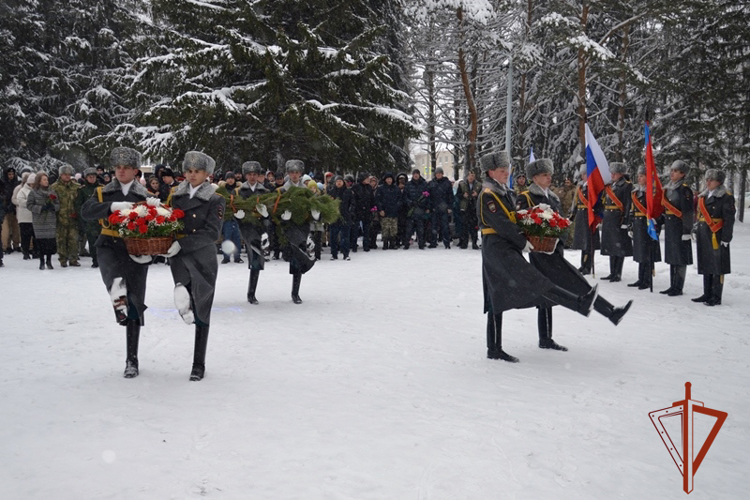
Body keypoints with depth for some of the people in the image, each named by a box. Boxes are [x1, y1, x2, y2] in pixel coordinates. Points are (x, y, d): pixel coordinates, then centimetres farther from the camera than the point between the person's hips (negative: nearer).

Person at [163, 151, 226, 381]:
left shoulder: (215, 200, -1)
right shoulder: (176, 195, 11)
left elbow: (212, 233, -12)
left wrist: (182, 243, -22)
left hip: (204, 257, -3)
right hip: (179, 255, 3)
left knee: (202, 313, 3)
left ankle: (199, 365, 11)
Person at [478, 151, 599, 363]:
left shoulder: (507, 194, 18)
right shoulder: (487, 196, -10)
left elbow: (516, 219, 22)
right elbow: (501, 224, -17)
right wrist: (523, 243, -12)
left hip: (509, 248, 10)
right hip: (497, 248, -10)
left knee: (497, 299, 9)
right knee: (534, 280, -18)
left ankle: (494, 349, 12)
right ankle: (580, 304, -27)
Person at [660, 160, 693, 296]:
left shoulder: (684, 189, -11)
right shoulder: (667, 188, 13)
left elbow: (688, 212, -16)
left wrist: (687, 231, -19)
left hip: (680, 226, -8)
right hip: (669, 226, 8)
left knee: (680, 258, -2)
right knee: (671, 257, 12)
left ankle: (678, 288, 4)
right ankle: (673, 286, 20)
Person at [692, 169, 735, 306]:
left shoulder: (726, 197, -7)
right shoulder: (703, 196, 15)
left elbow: (729, 220, -10)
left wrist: (726, 238, -15)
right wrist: (697, 234, 18)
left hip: (717, 237, -7)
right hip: (703, 236, 7)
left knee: (717, 266, -3)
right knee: (706, 265, 12)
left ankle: (716, 297, 2)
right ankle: (707, 295, 20)